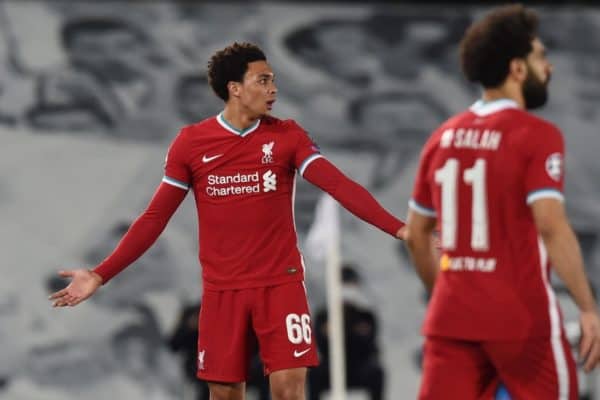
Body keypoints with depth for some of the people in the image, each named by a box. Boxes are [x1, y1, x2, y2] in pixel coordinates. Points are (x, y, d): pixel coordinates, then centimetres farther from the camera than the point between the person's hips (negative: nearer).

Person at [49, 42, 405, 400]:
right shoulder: (191, 142, 1)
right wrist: (101, 276, -1)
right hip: (222, 289, 1)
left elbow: (340, 185, -12)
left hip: (281, 284, -1)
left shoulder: (287, 136, -1)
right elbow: (155, 218, 4)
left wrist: (398, 228, -26)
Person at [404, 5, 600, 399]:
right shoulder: (537, 136, -9)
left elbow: (416, 235, 16)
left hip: (452, 315, 5)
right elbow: (551, 226, -21)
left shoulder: (443, 137, 10)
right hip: (522, 316, -5)